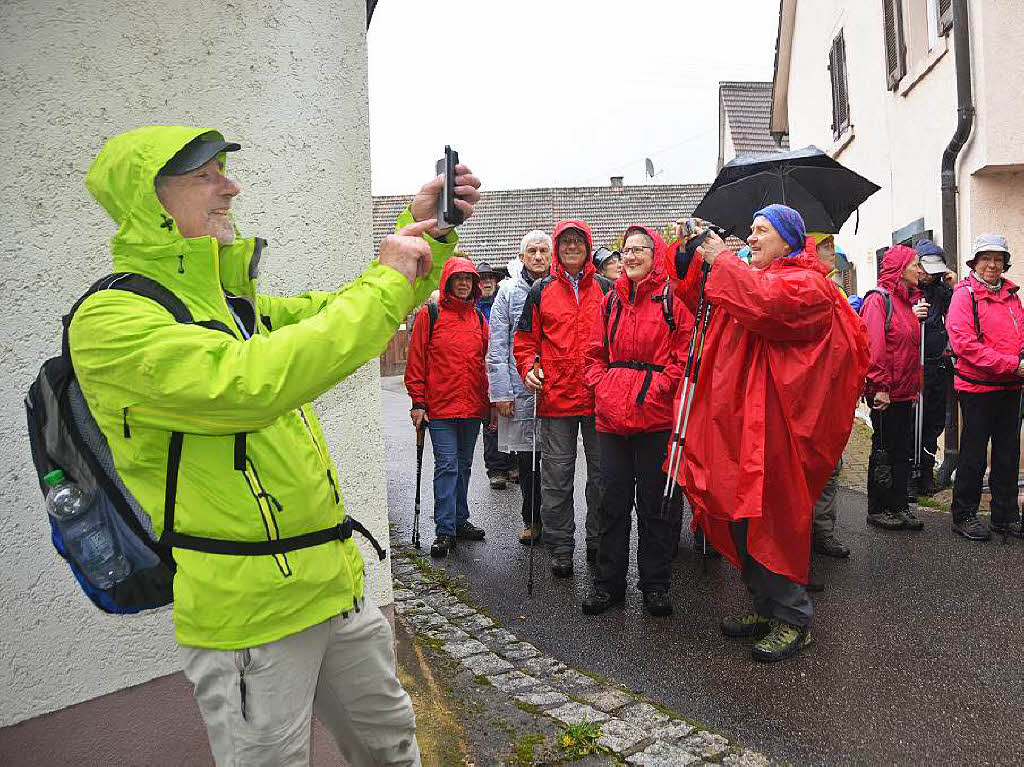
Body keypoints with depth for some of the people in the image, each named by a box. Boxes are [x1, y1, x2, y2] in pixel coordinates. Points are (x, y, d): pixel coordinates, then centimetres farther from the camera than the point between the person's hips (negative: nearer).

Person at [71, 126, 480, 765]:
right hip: (250, 612, -7)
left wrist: (425, 234, -2)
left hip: (334, 581, 8)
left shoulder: (235, 302, 10)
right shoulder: (111, 319, -16)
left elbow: (334, 317, 12)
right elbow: (247, 382, -32)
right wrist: (382, 285, -24)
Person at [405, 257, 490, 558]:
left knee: (463, 465, 14)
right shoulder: (430, 314, -2)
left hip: (473, 408, 5)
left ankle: (460, 520, 27)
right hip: (441, 407, -5)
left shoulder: (478, 317, 12)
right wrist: (418, 401, -7)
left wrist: (488, 401, 12)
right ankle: (445, 530, 1)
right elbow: (416, 361, -3)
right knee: (447, 465, -6)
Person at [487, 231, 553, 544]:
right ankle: (532, 521, 21)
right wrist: (501, 392, -5)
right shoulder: (509, 292, 4)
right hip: (520, 388, 0)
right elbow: (496, 348, 1)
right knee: (526, 460, 6)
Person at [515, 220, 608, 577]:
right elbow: (526, 338, 10)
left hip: (599, 396, 1)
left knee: (602, 471, 10)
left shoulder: (604, 289, 9)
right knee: (557, 476, 4)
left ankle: (599, 542, 25)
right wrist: (528, 368, -8)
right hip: (555, 397, 0)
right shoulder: (541, 290, 8)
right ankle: (560, 548, 16)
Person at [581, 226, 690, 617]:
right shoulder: (612, 300, 14)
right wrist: (601, 387, 1)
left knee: (652, 499, 5)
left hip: (655, 413, -4)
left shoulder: (673, 298, 0)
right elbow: (595, 353, 16)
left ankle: (655, 584, 20)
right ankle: (608, 582, 21)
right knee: (613, 499, 10)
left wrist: (655, 388, -14)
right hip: (611, 412, 4)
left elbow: (684, 355, -5)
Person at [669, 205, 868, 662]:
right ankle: (766, 608, 26)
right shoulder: (751, 277, 21)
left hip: (772, 419, -8)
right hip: (737, 416, 8)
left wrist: (720, 260, -15)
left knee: (770, 517, -4)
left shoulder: (806, 282, -5)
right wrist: (691, 255, 6)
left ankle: (793, 619, 12)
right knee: (739, 514, 11)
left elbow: (765, 302, -25)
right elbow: (700, 300, 20)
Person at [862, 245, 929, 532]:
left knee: (903, 449, 13)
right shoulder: (878, 299, -12)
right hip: (885, 393, -8)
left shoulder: (908, 300, 16)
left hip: (904, 392, 8)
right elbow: (874, 345, -20)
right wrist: (880, 386, -24)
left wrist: (915, 385, 14)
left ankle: (899, 506, 23)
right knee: (884, 451, 1)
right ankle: (877, 510, 13)